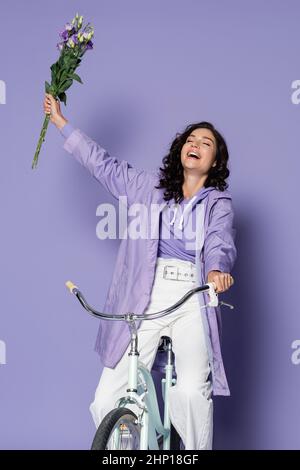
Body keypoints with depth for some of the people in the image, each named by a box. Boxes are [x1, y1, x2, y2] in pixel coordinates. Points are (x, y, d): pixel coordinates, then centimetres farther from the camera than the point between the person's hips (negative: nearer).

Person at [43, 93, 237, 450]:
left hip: (192, 302, -2)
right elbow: (103, 164, 23)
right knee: (106, 401, -8)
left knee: (191, 390, -24)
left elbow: (219, 242, -4)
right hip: (145, 299, 2)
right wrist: (60, 121, 24)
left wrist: (217, 269, -28)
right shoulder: (149, 186, 20)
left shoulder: (219, 202, 13)